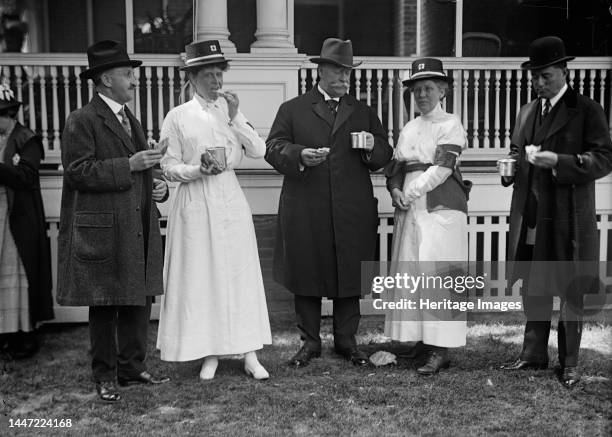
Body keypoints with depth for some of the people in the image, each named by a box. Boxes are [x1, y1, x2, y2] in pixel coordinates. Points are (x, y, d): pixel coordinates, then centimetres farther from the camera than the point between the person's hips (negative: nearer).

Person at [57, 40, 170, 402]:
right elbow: (79, 172, -16)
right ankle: (105, 376, 15)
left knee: (140, 301, 10)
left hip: (139, 230, 7)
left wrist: (158, 187, 7)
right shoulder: (82, 121, -6)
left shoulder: (131, 120, 19)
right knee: (104, 307, 2)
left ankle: (133, 368, 22)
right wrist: (129, 165, -20)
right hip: (103, 232, -7)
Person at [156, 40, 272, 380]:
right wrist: (198, 169, -17)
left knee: (240, 273, 3)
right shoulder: (179, 116, 1)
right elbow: (168, 167, 0)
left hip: (231, 200, 3)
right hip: (196, 201, -2)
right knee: (202, 275, 2)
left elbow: (260, 151, 0)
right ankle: (210, 352, 14)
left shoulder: (231, 110, 10)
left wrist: (235, 118, -8)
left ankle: (249, 353, 10)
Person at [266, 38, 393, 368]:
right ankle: (310, 343, 18)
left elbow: (384, 156, 15)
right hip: (305, 213, -1)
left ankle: (346, 341, 20)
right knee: (306, 277, 4)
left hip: (353, 213, 2)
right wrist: (299, 155, -19)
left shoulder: (364, 112, 17)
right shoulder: (292, 109, 9)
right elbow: (273, 149, 1)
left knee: (350, 276, 6)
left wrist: (373, 148, -8)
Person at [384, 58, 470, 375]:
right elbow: (395, 167, 14)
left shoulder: (450, 125, -1)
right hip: (410, 208, 7)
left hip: (440, 207, -6)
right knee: (411, 272, 5)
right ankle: (423, 338, 15)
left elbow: (442, 168, -12)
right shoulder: (408, 129, 18)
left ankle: (441, 349, -9)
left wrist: (411, 192, -13)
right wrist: (396, 191, -5)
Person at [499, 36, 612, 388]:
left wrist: (558, 161, -21)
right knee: (534, 288, 12)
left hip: (569, 219, -5)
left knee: (571, 292, 5)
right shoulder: (527, 112, 15)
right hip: (531, 217, 5)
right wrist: (511, 166, 1)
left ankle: (570, 363, 16)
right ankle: (534, 354, 24)